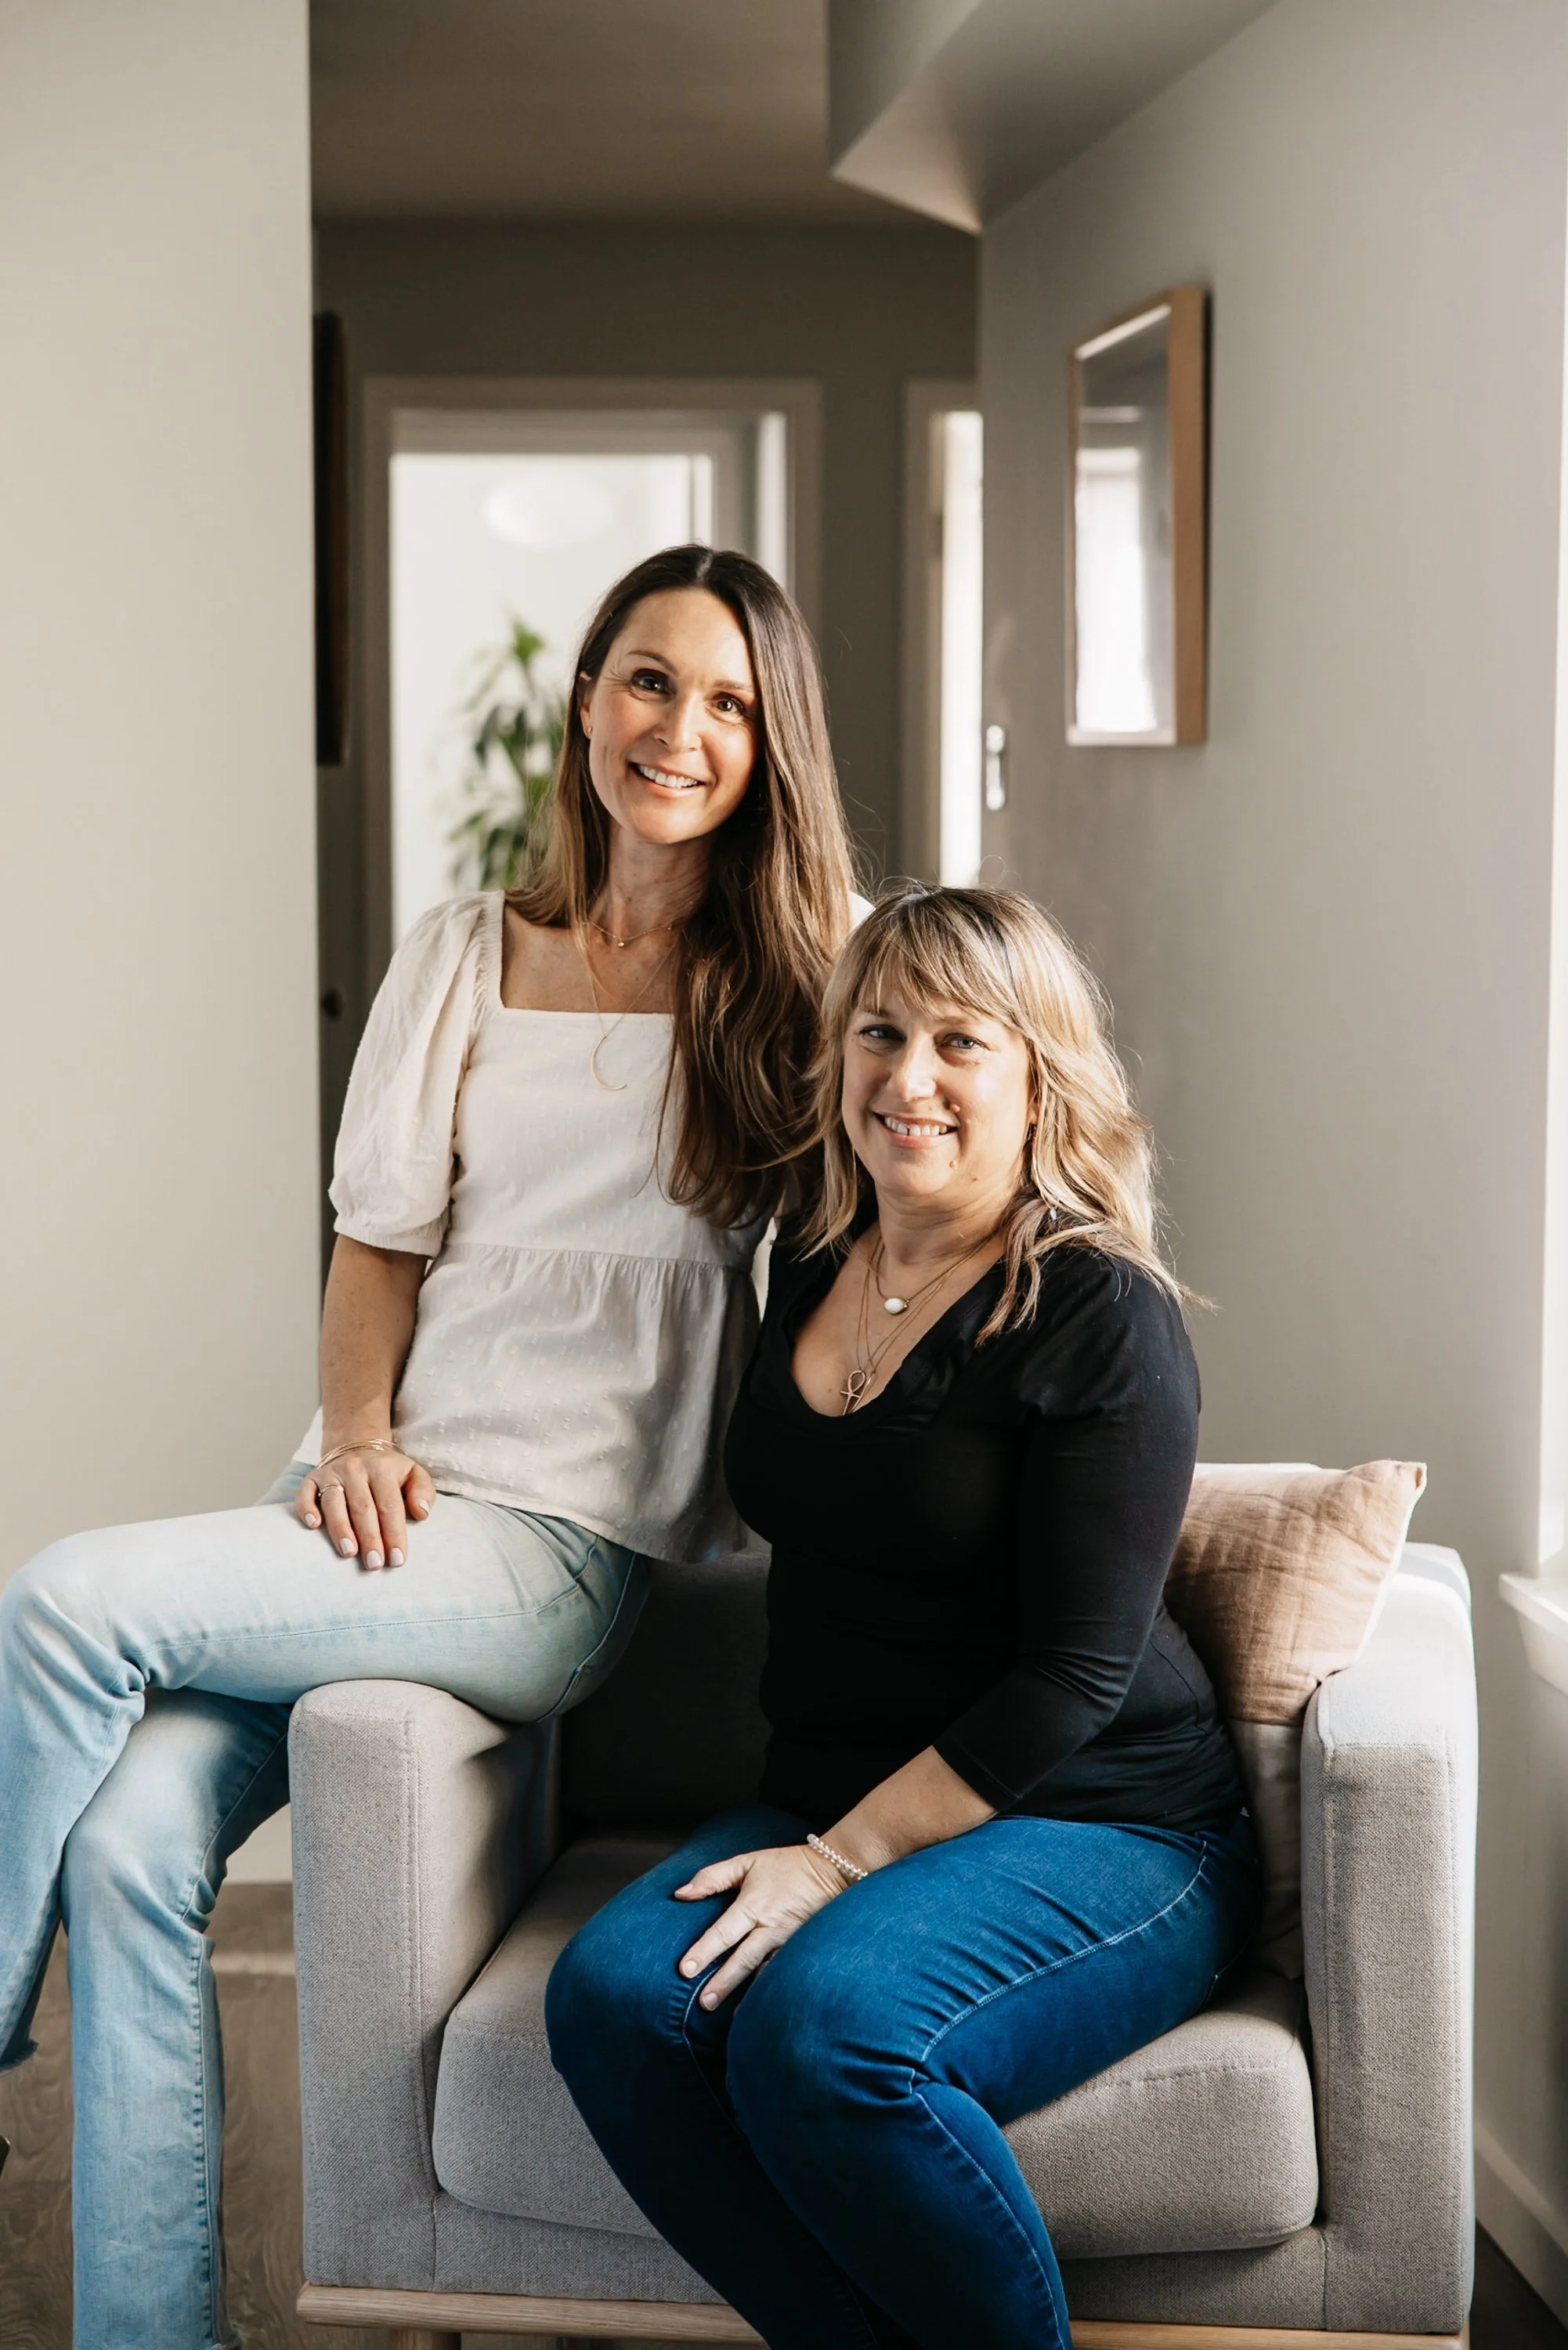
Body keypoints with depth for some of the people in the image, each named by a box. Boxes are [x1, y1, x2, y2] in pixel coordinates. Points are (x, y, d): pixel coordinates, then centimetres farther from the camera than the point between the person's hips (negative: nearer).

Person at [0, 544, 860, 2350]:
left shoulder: (814, 968, 5)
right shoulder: (467, 956, 14)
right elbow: (381, 1237, 14)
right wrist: (357, 1434, -1)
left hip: (563, 1545, -4)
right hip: (384, 1507, 4)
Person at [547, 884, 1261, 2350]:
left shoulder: (1102, 1319, -10)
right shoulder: (809, 1272, 11)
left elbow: (1076, 1670, -15)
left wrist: (841, 1859, -18)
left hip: (1102, 1839, -6)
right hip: (834, 1814, 6)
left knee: (820, 2023, -33)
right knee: (611, 1998, -22)